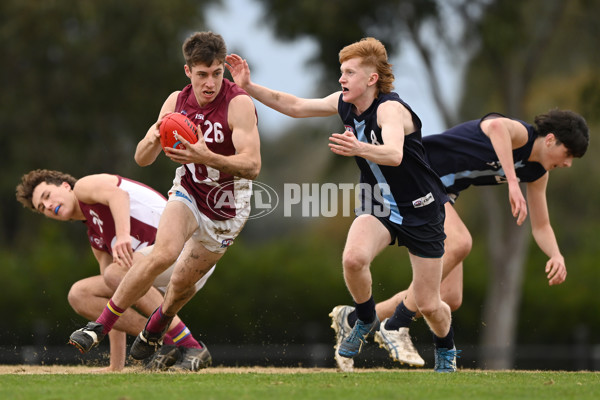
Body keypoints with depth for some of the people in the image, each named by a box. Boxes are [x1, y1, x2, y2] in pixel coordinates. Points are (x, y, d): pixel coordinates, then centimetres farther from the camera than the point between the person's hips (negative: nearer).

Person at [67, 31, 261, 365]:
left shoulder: (239, 104, -23)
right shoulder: (177, 102, -8)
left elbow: (252, 165, -31)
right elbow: (142, 159, -4)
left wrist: (207, 157, -47)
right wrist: (153, 140, -29)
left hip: (226, 210, -2)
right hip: (188, 193, 2)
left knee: (184, 281, 4)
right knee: (164, 252, -26)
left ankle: (156, 328, 38)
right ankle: (102, 325, -19)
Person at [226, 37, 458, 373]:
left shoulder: (390, 109, -27)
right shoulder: (345, 104, -5)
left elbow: (394, 154, -47)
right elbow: (295, 106, 7)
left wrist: (360, 149, -66)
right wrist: (249, 87, -2)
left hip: (422, 211, -5)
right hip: (379, 207, 5)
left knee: (428, 305, 0)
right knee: (353, 258, -28)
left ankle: (446, 348, 34)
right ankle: (366, 323, 0)